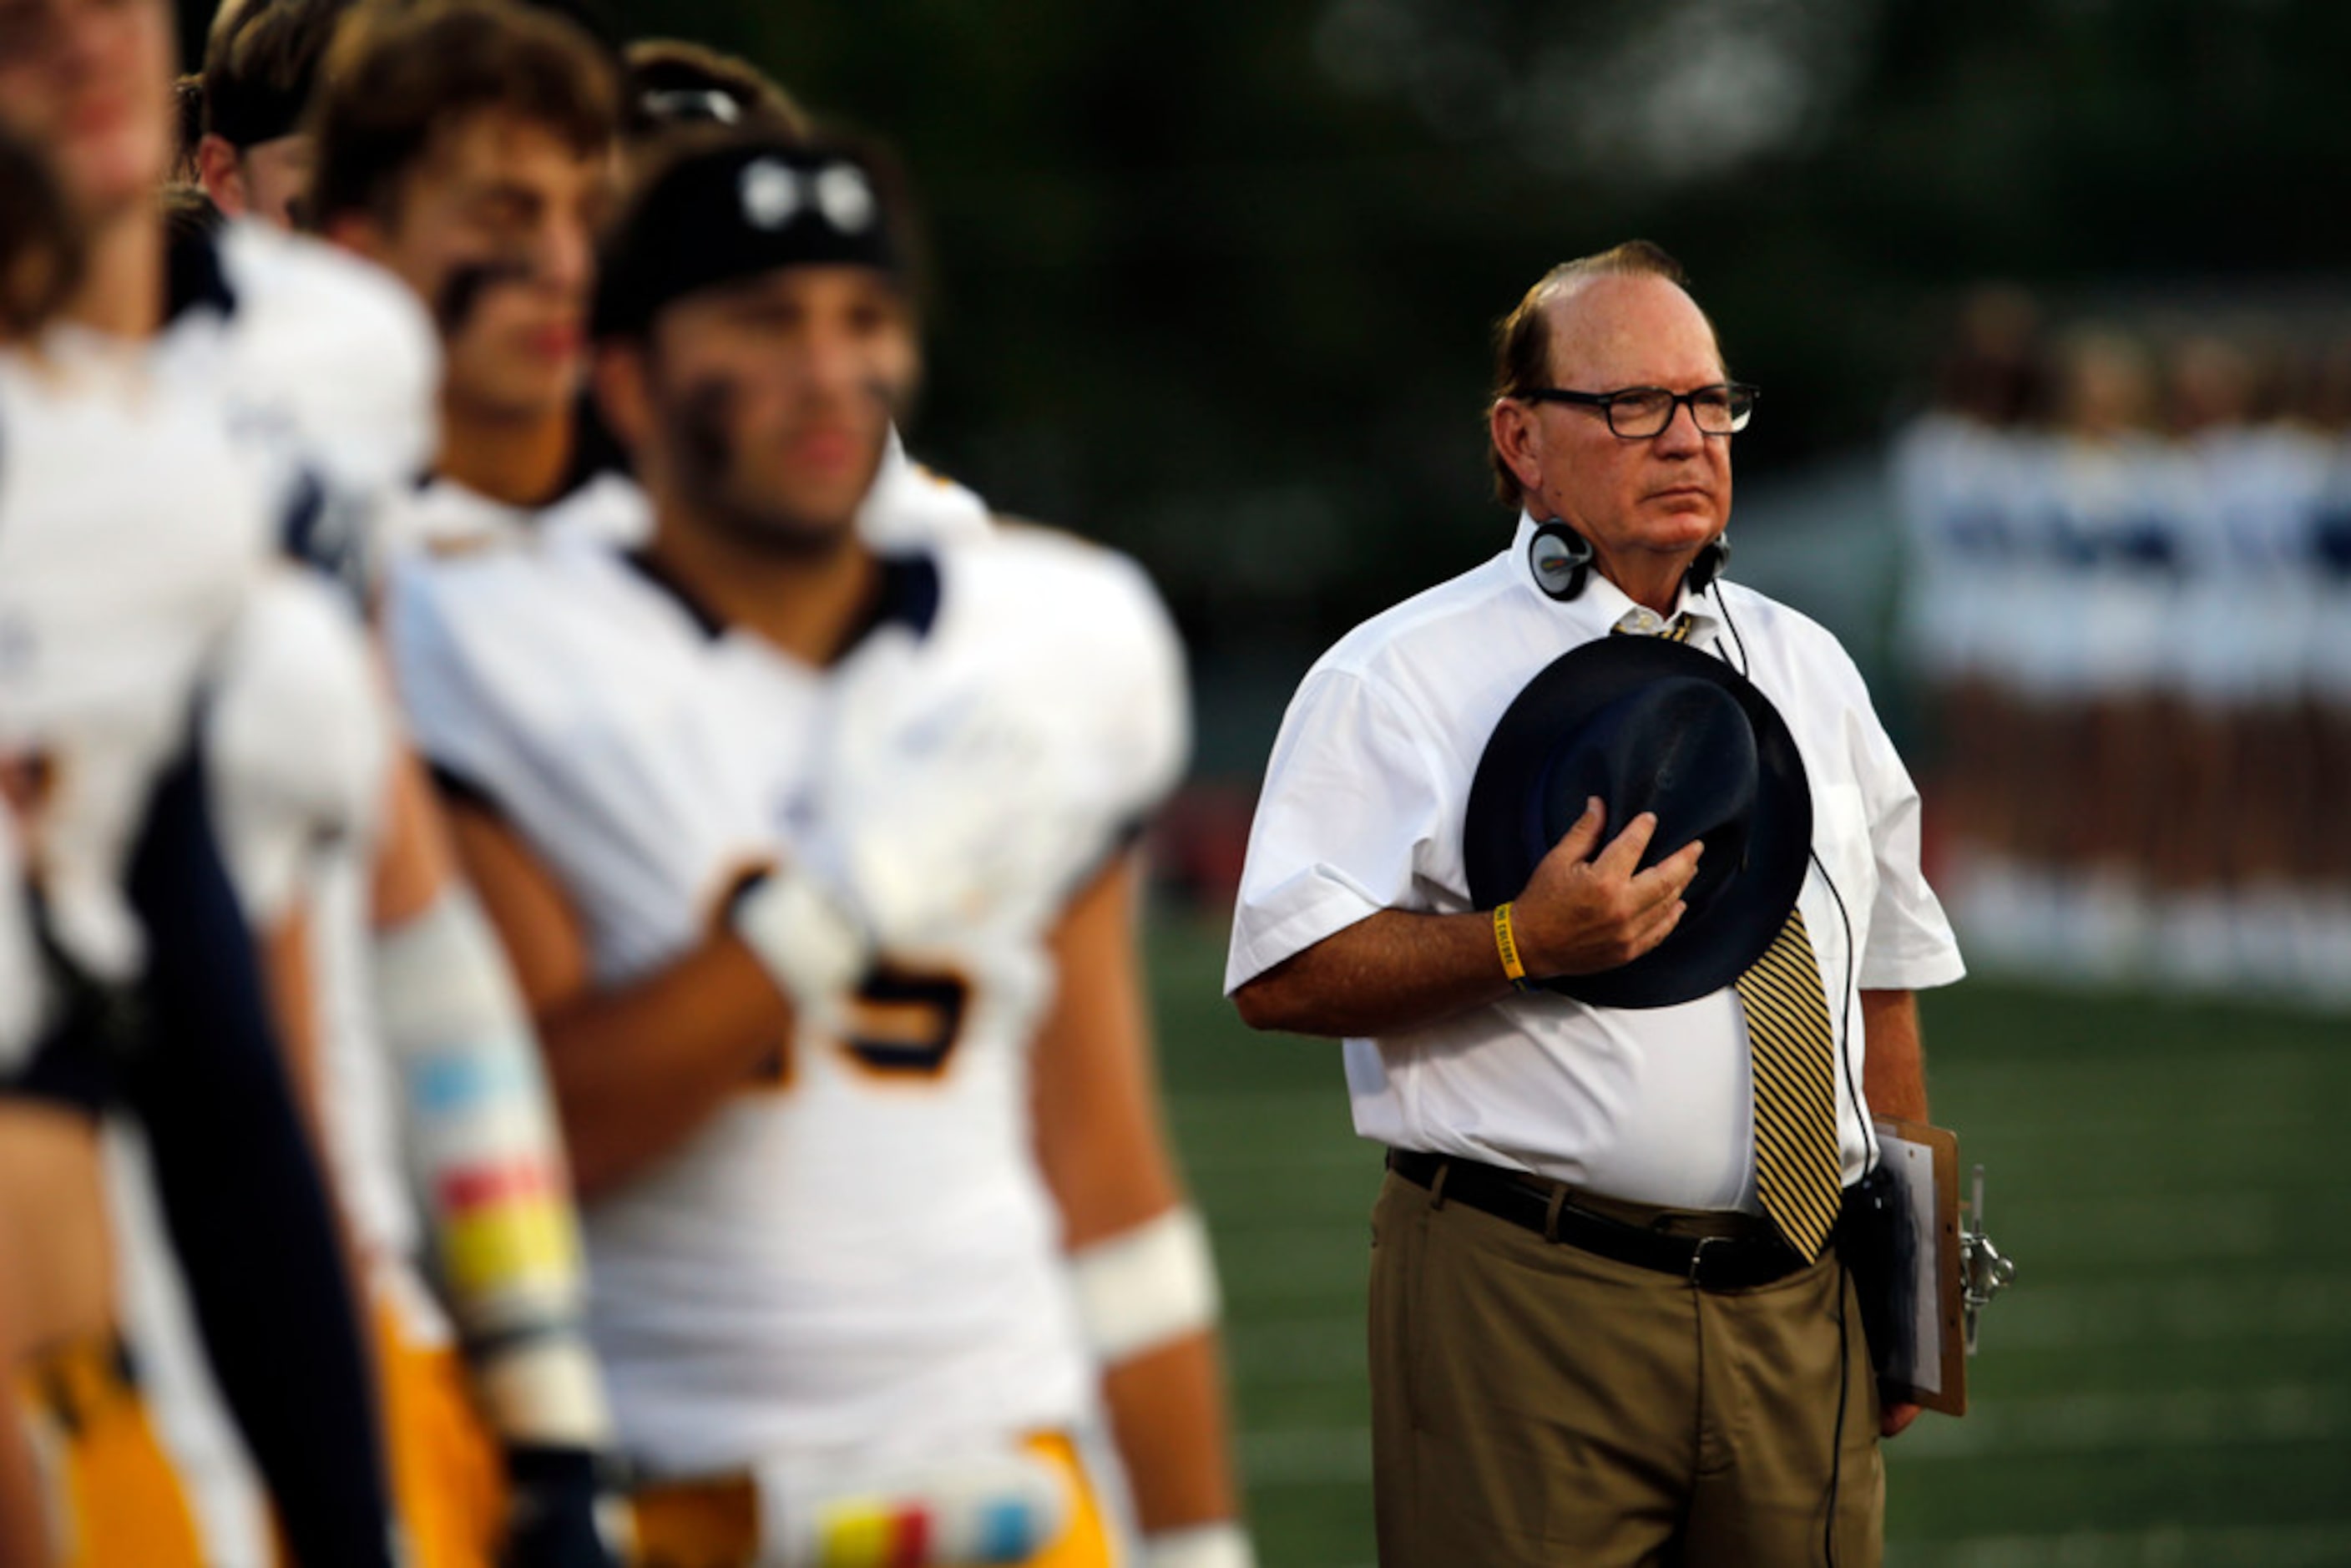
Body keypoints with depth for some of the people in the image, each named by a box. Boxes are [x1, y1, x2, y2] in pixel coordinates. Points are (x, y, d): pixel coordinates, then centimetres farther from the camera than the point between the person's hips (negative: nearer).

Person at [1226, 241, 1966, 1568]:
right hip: (1526, 1305, -5)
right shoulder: (1397, 681, -2)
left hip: (1798, 1309, 5)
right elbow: (1282, 977, -10)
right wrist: (1521, 944, -22)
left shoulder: (1810, 673, 17)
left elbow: (1885, 976, 21)